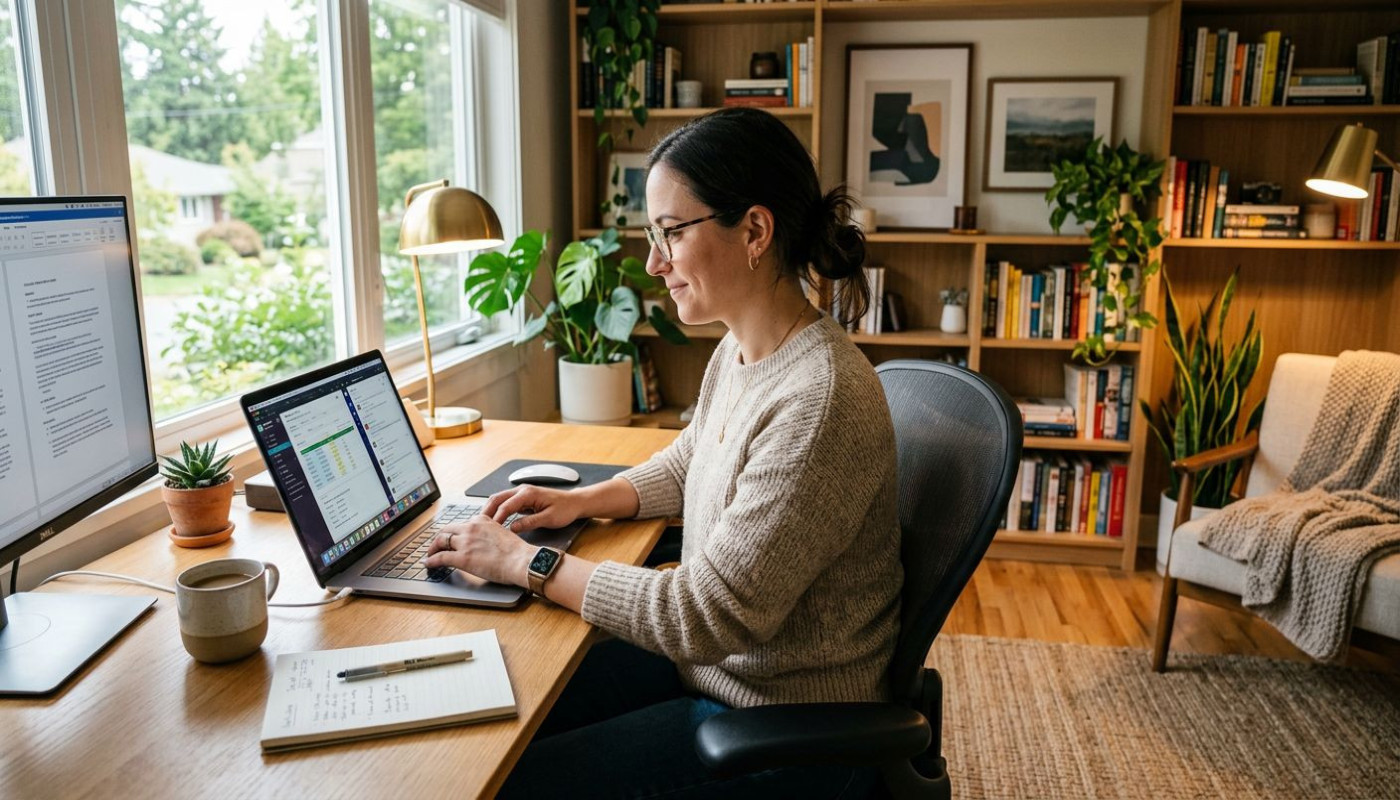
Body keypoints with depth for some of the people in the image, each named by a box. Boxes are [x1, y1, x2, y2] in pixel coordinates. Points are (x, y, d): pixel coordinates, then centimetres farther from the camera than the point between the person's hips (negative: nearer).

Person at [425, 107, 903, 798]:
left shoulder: (820, 402, -30)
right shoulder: (736, 353, 0)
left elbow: (708, 615, -27)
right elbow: (683, 467, 19)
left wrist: (526, 563, -18)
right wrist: (581, 501, 3)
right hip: (710, 665, 8)